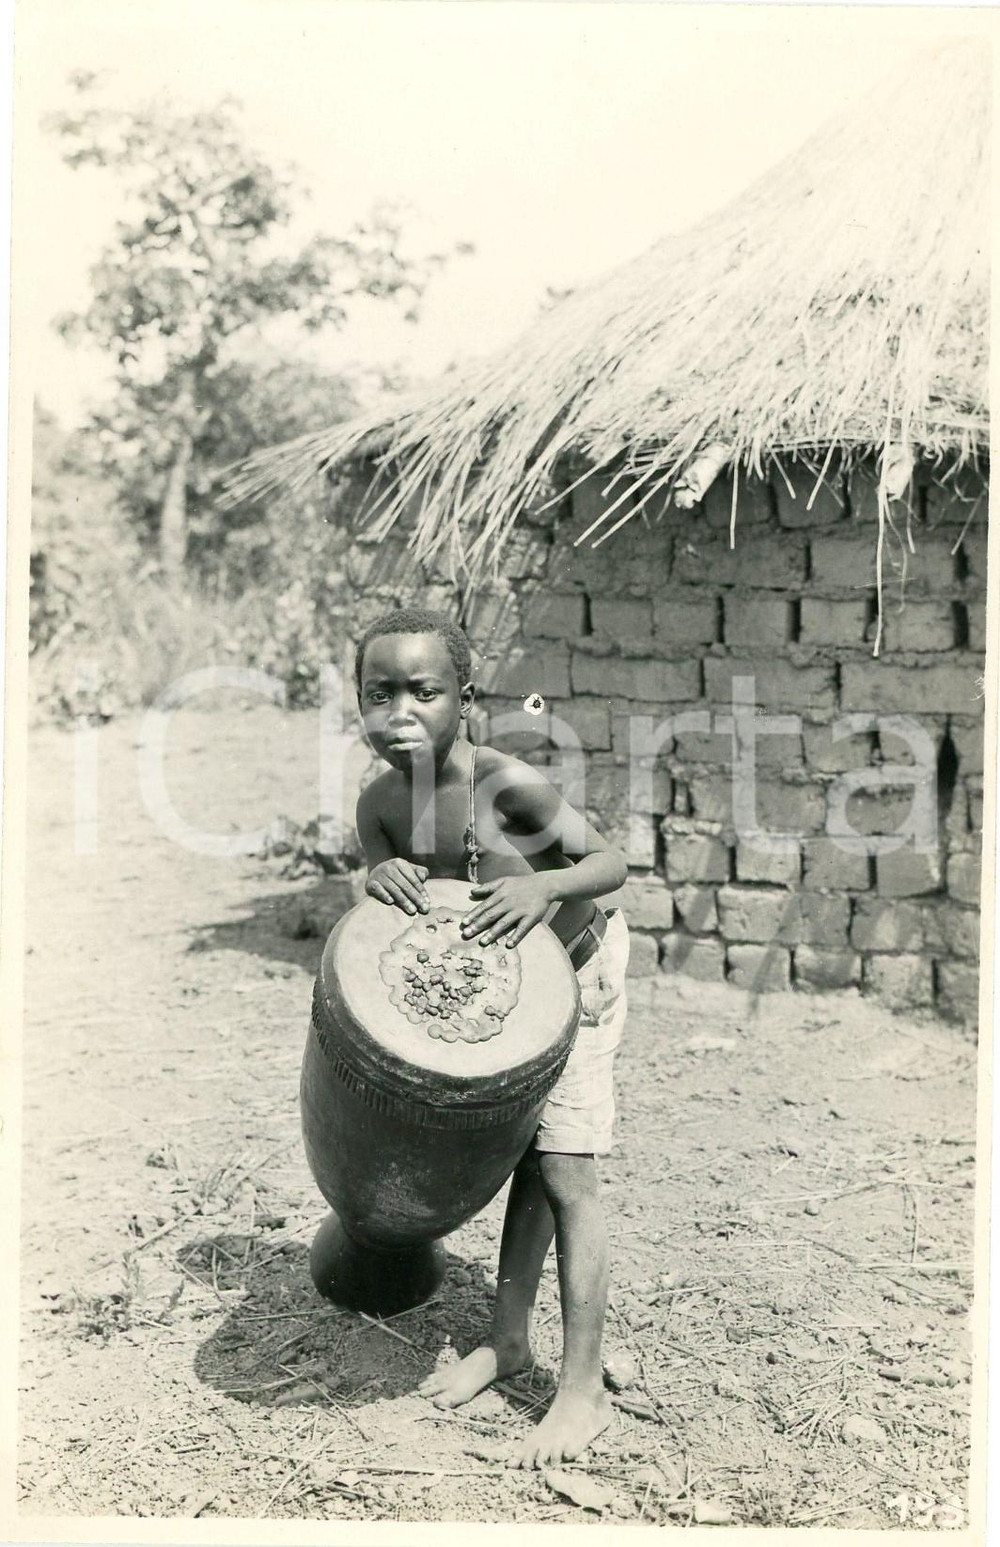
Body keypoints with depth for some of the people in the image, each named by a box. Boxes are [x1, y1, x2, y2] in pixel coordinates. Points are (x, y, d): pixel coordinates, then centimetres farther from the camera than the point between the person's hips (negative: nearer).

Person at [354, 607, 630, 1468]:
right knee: (526, 1159, 16)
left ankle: (585, 1391, 3)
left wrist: (546, 885, -42)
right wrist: (382, 878, -29)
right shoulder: (381, 804, -17)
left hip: (576, 974, -5)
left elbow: (612, 862, -23)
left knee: (564, 1174, -6)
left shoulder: (507, 784, -32)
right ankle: (510, 1340, 31)